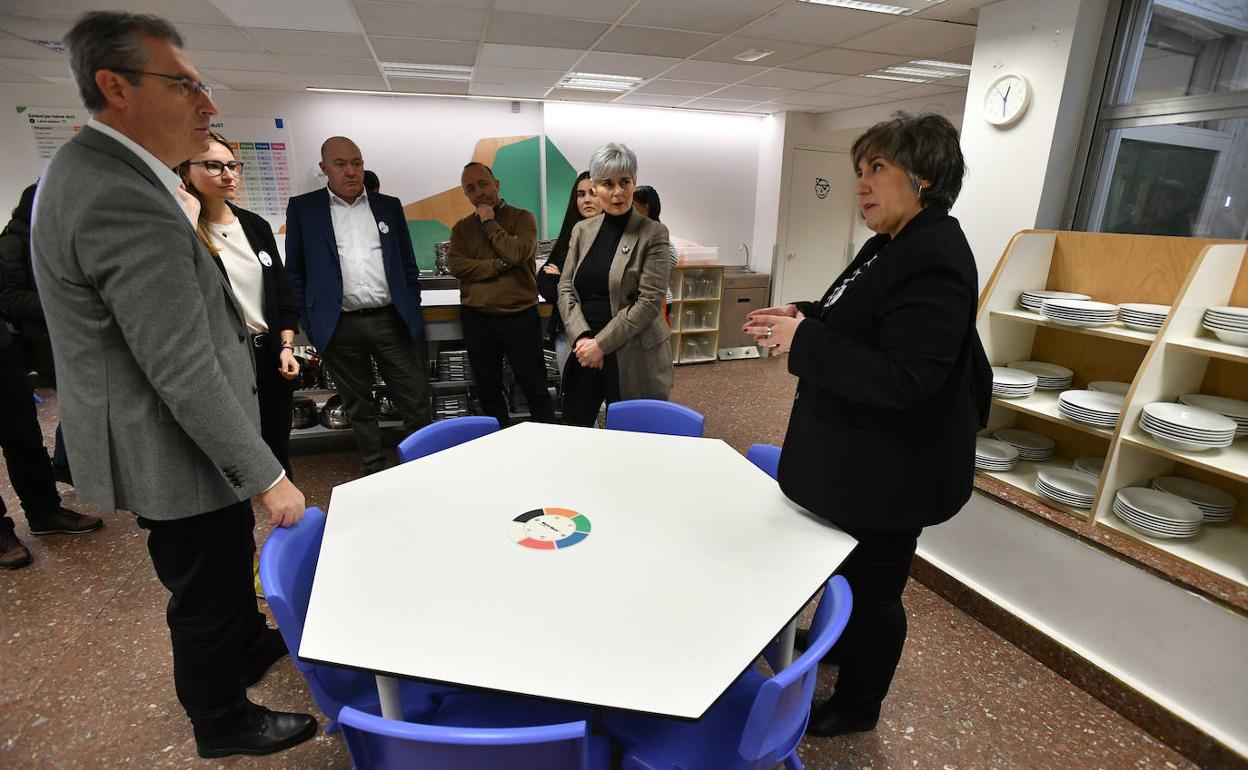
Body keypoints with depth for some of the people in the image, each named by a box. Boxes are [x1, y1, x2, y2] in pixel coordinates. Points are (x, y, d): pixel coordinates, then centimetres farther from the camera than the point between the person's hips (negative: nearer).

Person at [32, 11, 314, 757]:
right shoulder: (125, 200, -27)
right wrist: (268, 478, -22)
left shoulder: (92, 167, 8)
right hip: (174, 449, -10)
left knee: (231, 559, 28)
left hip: (165, 436, 10)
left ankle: (250, 644, 53)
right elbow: (185, 373, -28)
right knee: (206, 591, 11)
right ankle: (224, 722, 35)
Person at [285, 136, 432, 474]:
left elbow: (408, 264, 13)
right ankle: (374, 470, 25)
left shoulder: (389, 206, 10)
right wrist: (309, 322, 0)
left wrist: (412, 310, 7)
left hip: (392, 321, 1)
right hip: (340, 328, -1)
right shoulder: (302, 208, 5)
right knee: (359, 407, 11)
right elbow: (295, 271, 6)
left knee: (416, 402, 3)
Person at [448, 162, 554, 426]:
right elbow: (456, 265, -6)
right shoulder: (461, 228, 12)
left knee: (535, 388, 2)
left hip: (520, 316, -3)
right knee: (488, 391, 12)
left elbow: (517, 253, -16)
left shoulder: (522, 218, 2)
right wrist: (500, 264, -12)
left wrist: (490, 223, -6)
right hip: (477, 319, 4)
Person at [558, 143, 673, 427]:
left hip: (633, 356, -4)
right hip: (585, 350, 4)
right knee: (571, 430, 12)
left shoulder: (653, 234, -6)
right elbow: (565, 288, 6)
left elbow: (649, 301, -13)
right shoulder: (582, 230, 8)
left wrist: (601, 344, -15)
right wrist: (582, 337, -10)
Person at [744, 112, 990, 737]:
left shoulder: (934, 258, -25)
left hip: (891, 474, -9)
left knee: (872, 586, 11)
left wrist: (803, 342, -29)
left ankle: (858, 705, 35)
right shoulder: (893, 245, 7)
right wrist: (806, 316, 1)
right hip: (863, 460, 10)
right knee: (851, 567, 27)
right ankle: (843, 642, 53)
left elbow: (905, 379, -31)